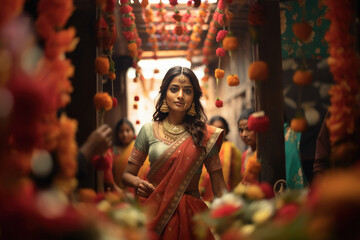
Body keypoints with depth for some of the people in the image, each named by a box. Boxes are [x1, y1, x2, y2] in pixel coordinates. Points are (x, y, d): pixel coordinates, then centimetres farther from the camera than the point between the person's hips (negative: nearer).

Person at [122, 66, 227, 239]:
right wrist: (138, 183, -16)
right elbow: (127, 174, 7)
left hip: (190, 213, 0)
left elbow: (219, 186, -3)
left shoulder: (204, 135, 0)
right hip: (154, 211, 1)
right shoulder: (149, 130, 2)